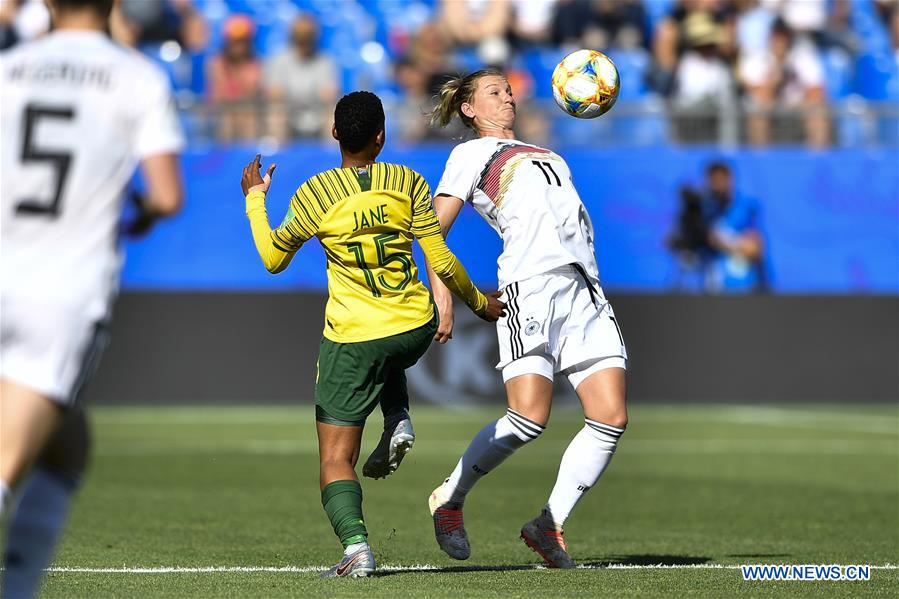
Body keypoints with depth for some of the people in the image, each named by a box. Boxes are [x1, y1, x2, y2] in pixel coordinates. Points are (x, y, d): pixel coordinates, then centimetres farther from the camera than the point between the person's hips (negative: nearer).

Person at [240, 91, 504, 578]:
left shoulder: (313, 195, -8)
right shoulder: (408, 183, -3)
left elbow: (273, 259, 6)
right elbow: (442, 262, -2)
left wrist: (255, 198, 19)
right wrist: (480, 303, 14)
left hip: (353, 340, -3)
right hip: (416, 329, 3)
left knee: (335, 460, 1)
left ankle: (356, 547, -22)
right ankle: (398, 421, 16)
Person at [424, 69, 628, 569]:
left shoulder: (546, 155, 33)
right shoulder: (472, 154, 14)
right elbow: (433, 229, 3)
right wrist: (442, 294, -9)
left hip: (583, 284, 6)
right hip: (530, 282, -6)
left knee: (612, 418, -8)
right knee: (529, 418, -19)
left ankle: (550, 525, 2)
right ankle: (449, 499, 1)